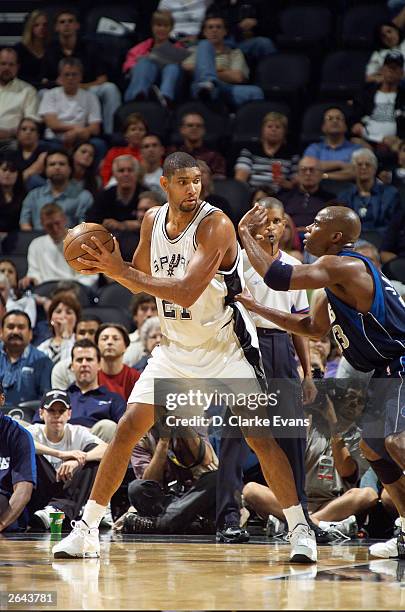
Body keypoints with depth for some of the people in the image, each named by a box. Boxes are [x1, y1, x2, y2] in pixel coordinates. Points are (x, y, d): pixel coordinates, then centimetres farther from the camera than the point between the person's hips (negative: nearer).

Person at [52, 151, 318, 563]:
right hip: (174, 346, 5)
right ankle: (86, 529, 8)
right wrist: (110, 266, -6)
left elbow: (186, 292, -30)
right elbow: (141, 281, 15)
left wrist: (123, 272, -30)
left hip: (224, 347, -5)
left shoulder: (215, 224, -21)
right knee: (127, 429, -1)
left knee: (259, 435, -13)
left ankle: (300, 529, -5)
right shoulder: (152, 220, 0)